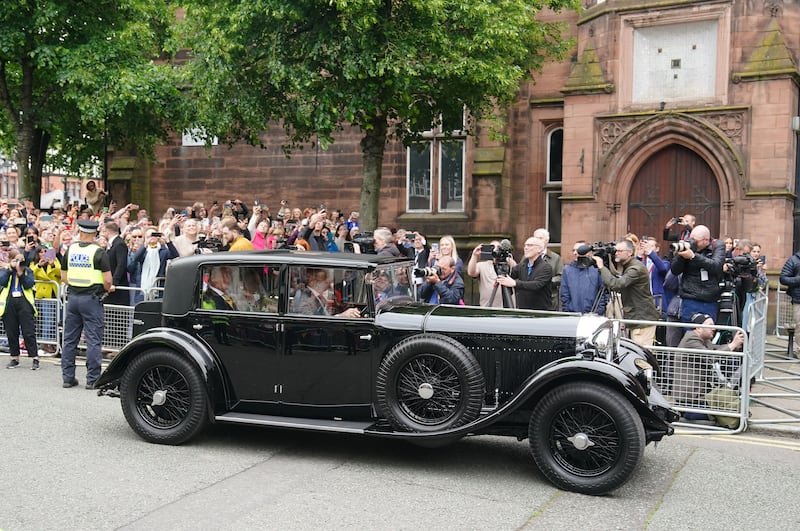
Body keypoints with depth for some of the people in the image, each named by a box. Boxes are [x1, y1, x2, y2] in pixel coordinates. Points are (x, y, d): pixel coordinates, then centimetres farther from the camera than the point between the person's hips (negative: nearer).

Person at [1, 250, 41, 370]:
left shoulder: (27, 270, 9)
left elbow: (29, 284, -6)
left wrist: (21, 273, -12)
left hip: (24, 302, -2)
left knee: (29, 332, -5)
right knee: (11, 333, 7)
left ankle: (35, 358, -4)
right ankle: (15, 358, 18)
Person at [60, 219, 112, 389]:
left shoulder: (70, 250, 5)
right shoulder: (99, 252, -9)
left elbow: (64, 277, 9)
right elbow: (108, 281, -13)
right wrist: (105, 290, 6)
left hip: (73, 297, 5)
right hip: (91, 298, -5)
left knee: (69, 339, 12)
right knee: (93, 340, 0)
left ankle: (68, 377, 17)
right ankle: (92, 379, 1)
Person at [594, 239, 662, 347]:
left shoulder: (636, 268, -17)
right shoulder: (627, 266, 15)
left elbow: (616, 285, -28)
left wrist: (602, 267, -19)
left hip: (643, 319, -10)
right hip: (636, 318, 10)